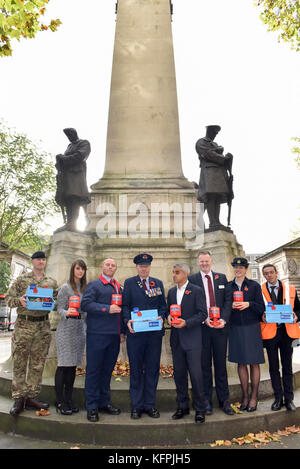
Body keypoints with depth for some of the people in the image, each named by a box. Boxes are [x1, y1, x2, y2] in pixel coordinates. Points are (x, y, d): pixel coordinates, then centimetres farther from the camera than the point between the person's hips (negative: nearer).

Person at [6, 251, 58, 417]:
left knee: (38, 364, 8)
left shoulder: (52, 282, 10)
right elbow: (8, 298, 2)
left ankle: (32, 397, 20)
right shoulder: (21, 279, 3)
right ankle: (18, 398, 15)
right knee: (19, 362, 3)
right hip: (23, 325, -2)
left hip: (43, 327, 2)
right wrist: (19, 301, -18)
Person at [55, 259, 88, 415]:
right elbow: (60, 309, -9)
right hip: (66, 330, -5)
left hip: (80, 330, 6)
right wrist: (66, 313, -28)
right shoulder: (65, 288, -5)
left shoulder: (84, 288, 11)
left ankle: (68, 398, 21)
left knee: (73, 365, 11)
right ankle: (60, 401, 10)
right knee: (63, 365, -1)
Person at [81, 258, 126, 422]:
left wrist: (122, 331, 14)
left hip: (114, 335, 6)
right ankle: (91, 406, 14)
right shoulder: (94, 285, -2)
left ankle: (104, 402, 27)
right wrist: (107, 309, -20)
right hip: (97, 334, -6)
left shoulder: (119, 287, 17)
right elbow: (85, 304, -15)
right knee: (93, 370, 2)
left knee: (107, 370, 15)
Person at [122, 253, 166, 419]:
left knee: (152, 369, 9)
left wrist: (161, 317, -7)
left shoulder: (158, 283, 12)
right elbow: (125, 305, 1)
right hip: (135, 331, -2)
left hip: (154, 332, 2)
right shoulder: (129, 283, 5)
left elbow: (163, 305, 11)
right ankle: (136, 405, 20)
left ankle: (150, 404, 22)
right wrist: (128, 320, -15)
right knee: (136, 370, 7)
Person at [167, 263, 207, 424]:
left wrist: (186, 323, -20)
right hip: (176, 338, 6)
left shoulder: (197, 291, -7)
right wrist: (169, 316, -4)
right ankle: (183, 406, 28)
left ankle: (200, 409, 15)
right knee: (179, 373, 12)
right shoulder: (171, 292, 11)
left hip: (192, 338, -5)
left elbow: (203, 314, -9)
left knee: (195, 374, -2)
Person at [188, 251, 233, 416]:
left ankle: (224, 400, 21)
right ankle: (206, 401, 20)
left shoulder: (221, 278, 9)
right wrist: (204, 319, -14)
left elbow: (228, 300, 5)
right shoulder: (192, 279, 1)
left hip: (220, 326, 2)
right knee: (204, 365, 7)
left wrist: (223, 319, -8)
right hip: (202, 327, -2)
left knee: (221, 364, 9)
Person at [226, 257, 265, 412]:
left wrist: (249, 304, -16)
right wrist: (231, 306, -11)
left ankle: (254, 397, 17)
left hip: (251, 328, -2)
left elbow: (261, 308, 0)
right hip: (235, 328, 2)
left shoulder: (254, 286, 2)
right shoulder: (228, 287, 7)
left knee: (254, 363, 4)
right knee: (241, 363, 8)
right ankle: (245, 396, 20)